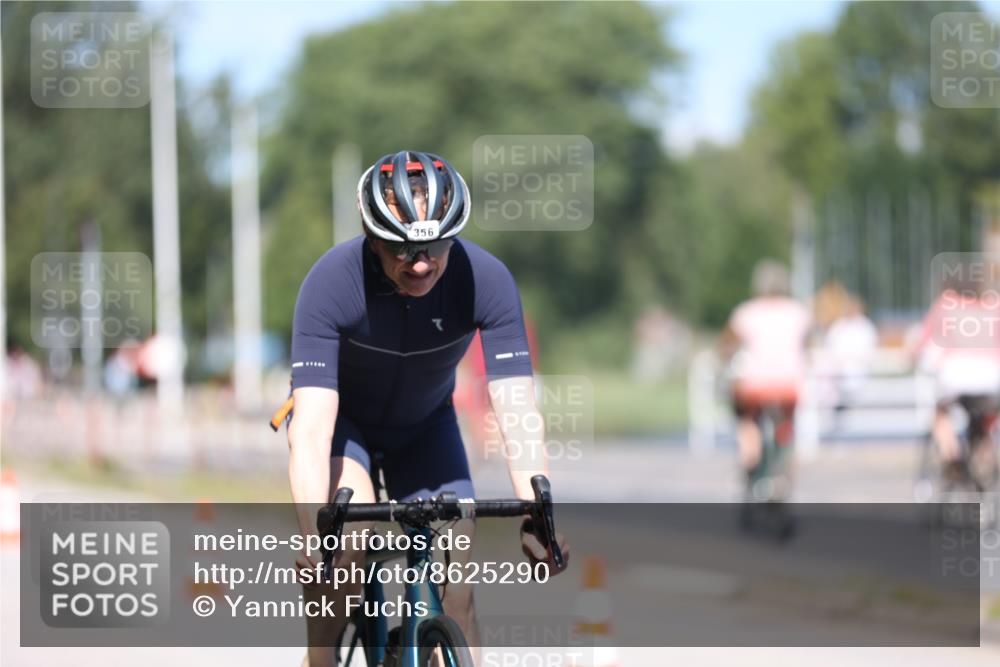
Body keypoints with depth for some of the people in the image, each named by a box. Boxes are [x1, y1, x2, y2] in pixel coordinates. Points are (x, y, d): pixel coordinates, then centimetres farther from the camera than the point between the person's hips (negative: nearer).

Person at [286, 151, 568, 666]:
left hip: (425, 426, 2)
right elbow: (312, 423, -41)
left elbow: (516, 406, -34)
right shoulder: (331, 283, -35)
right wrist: (313, 531, -55)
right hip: (344, 417, -2)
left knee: (455, 579, -12)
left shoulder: (486, 280, -30)